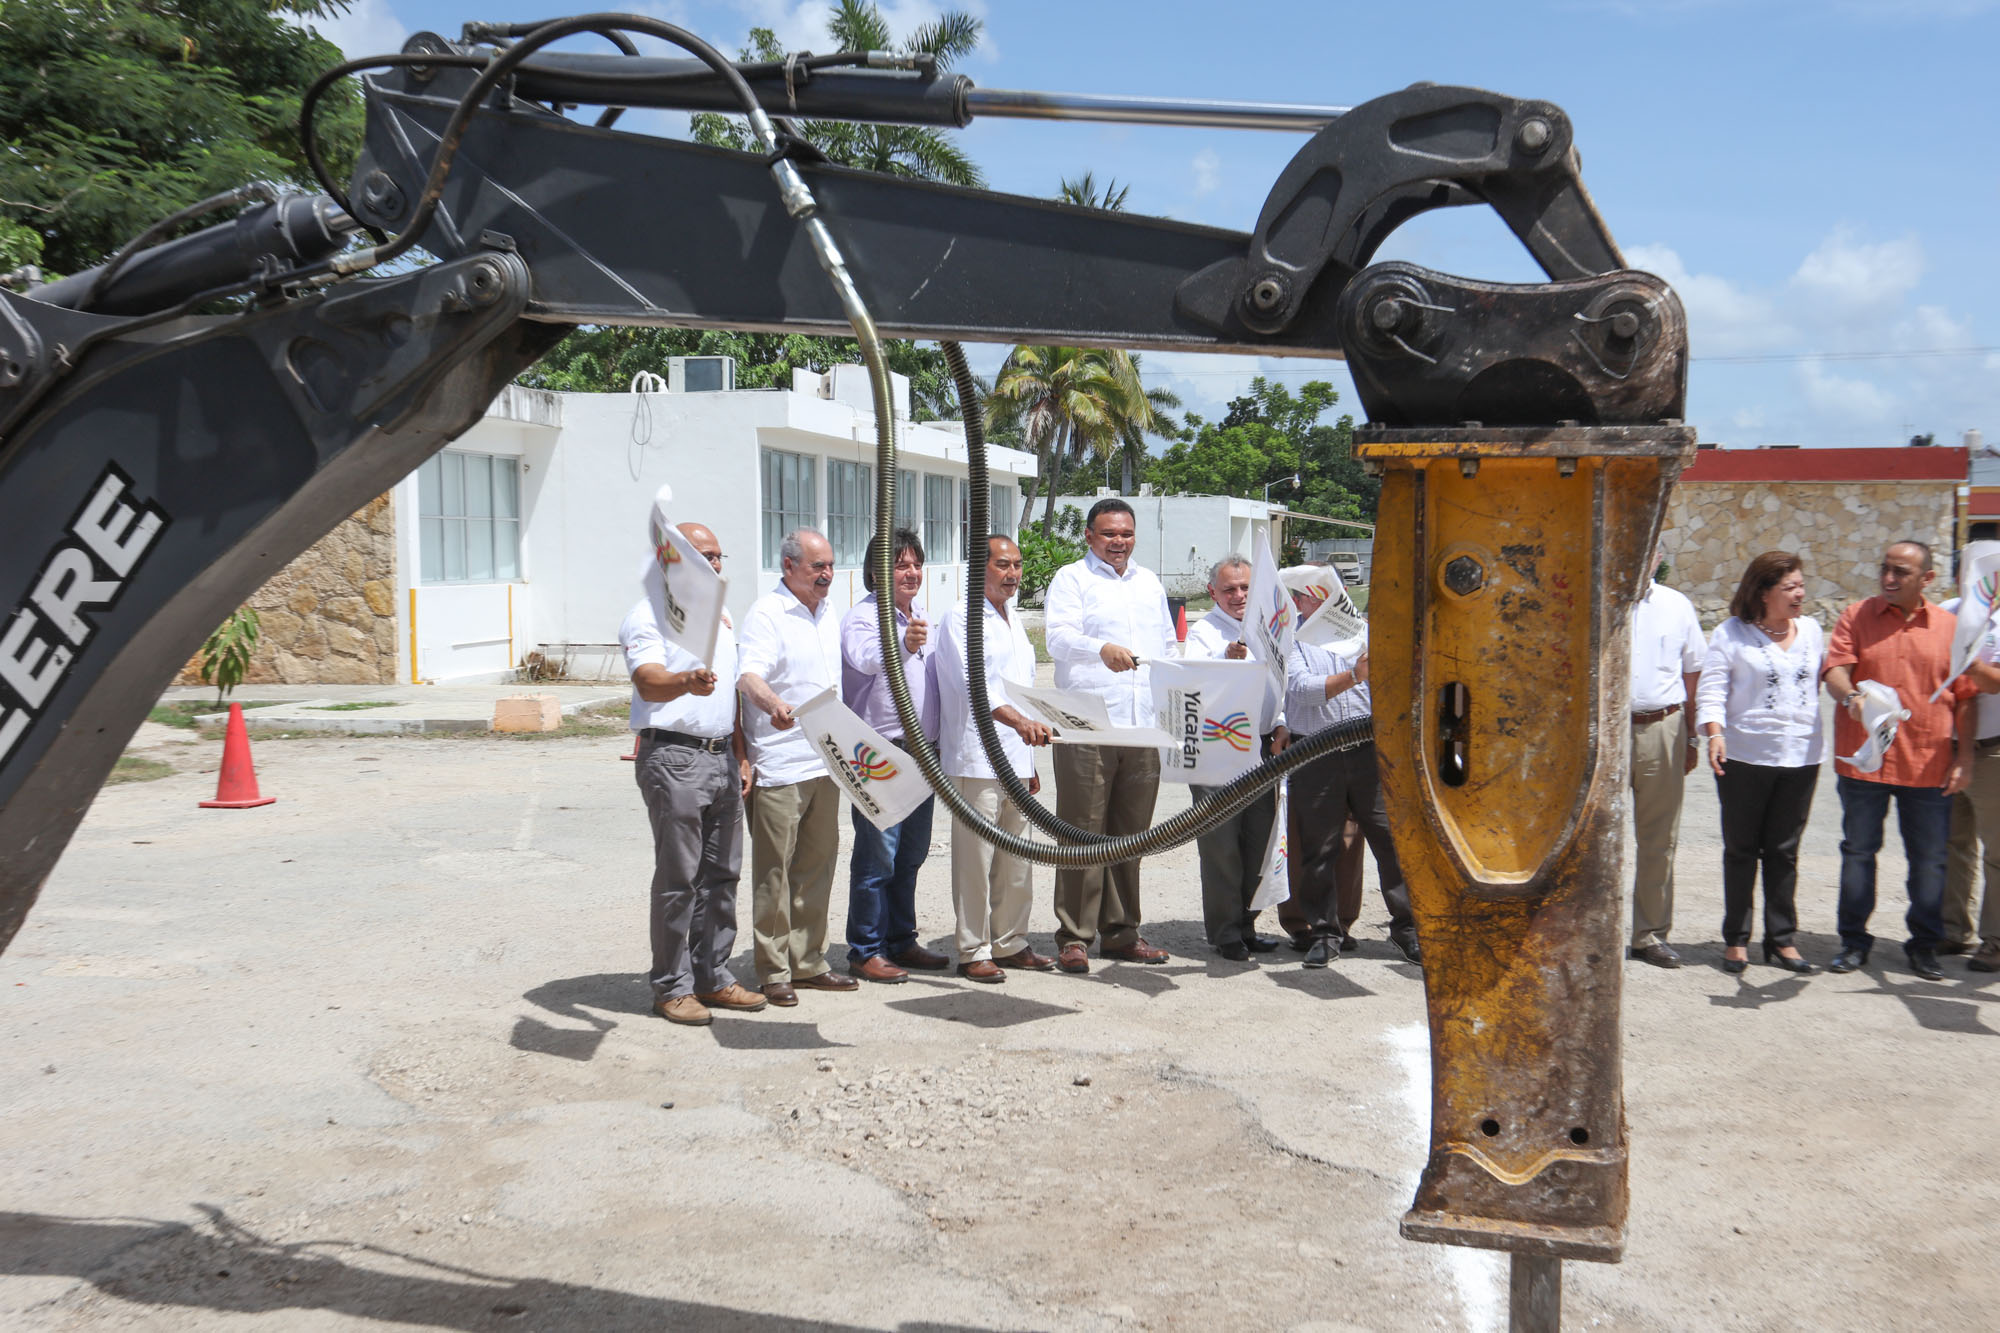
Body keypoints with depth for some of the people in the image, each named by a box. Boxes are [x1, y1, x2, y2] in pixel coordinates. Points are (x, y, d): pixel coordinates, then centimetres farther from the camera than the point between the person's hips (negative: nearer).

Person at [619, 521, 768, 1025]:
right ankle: (671, 986, 4)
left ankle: (712, 976, 19)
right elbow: (648, 681, -22)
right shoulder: (649, 614, -6)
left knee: (722, 873, 10)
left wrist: (740, 756, 17)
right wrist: (687, 683, -43)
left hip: (722, 757, 8)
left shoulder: (720, 615, 19)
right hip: (674, 758, -8)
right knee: (678, 876, -4)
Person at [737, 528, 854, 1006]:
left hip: (825, 763, 8)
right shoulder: (766, 614, -9)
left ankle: (808, 962, 21)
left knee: (817, 865, 12)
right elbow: (748, 675, -23)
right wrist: (774, 704, -44)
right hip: (779, 765, -8)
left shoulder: (830, 616, 16)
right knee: (774, 869, -2)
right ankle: (774, 971, 5)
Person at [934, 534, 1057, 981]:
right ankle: (973, 951, 2)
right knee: (975, 858, -5)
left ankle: (1010, 943, 22)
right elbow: (972, 682, -21)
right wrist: (1018, 720, -36)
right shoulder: (961, 618, -6)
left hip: (1015, 757, 8)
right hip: (976, 757, -8)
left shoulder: (1014, 620, 20)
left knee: (1016, 859, 11)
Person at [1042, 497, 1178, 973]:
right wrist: (1102, 648, -34)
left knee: (1131, 834, 10)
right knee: (1082, 832, -5)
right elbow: (1059, 637, -14)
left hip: (1143, 728, 5)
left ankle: (1121, 932, 19)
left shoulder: (1149, 583, 22)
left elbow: (1169, 647, 29)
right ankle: (1073, 937, 0)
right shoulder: (1071, 579, 3)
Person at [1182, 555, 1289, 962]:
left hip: (1262, 748, 6)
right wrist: (1226, 658, -36)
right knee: (1221, 844, -3)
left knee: (1257, 840, 10)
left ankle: (1246, 924, 22)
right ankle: (1225, 931, 5)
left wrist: (1280, 726, 7)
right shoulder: (1202, 632, -3)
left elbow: (1280, 683, 23)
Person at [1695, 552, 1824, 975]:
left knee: (1784, 850, 6)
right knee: (1741, 849, 4)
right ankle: (1736, 939, 12)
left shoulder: (1811, 631, 11)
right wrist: (1715, 733, -19)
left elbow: (1819, 683, 21)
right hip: (1745, 756, -3)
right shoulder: (1731, 633, -1)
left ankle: (1782, 938, 15)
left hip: (1801, 757, 3)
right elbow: (1712, 688, -6)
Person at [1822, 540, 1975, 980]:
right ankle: (1854, 941, 16)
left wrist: (1964, 755, 1)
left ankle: (1924, 944, 18)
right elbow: (1835, 670, -7)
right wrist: (1850, 697, -29)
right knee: (1858, 851, 6)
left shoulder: (1950, 627, 6)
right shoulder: (1857, 617, 4)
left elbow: (1965, 697, 7)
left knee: (1929, 857, 5)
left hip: (1929, 764, 0)